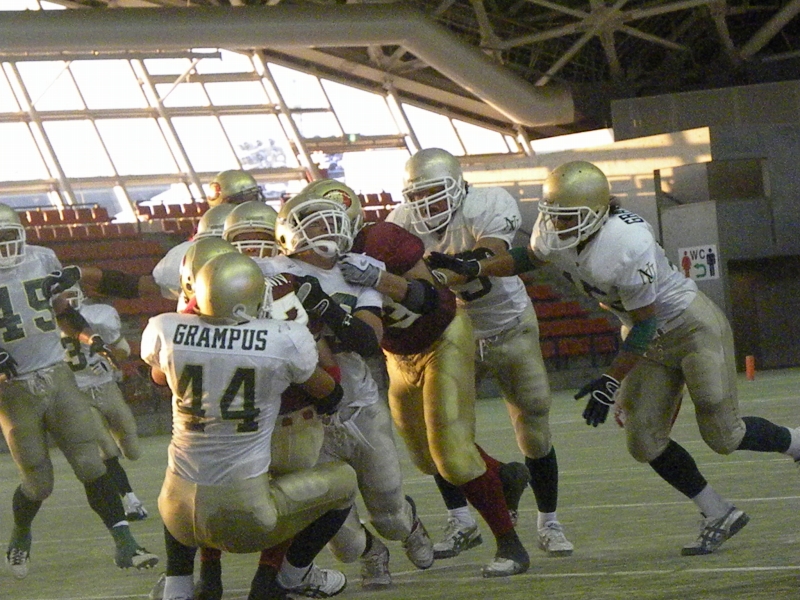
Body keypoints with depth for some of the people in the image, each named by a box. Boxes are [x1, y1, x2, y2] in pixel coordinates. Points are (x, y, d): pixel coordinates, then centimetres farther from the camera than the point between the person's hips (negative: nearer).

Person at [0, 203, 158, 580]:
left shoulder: (42, 260, 5)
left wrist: (89, 336, 3)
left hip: (56, 376, 3)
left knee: (91, 466, -5)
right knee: (38, 483, 2)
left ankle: (125, 544, -5)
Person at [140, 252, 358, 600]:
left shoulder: (165, 331, -6)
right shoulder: (287, 340, -12)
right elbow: (329, 396, 9)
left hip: (183, 519, 4)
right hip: (248, 521, -4)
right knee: (343, 480, 19)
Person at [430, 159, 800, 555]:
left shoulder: (629, 247, -36)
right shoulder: (554, 232, -14)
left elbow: (645, 323, -27)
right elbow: (530, 258, 11)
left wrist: (612, 381, -27)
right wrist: (472, 270, 0)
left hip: (691, 326, -8)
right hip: (650, 341, 8)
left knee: (723, 435, -4)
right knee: (646, 442, 2)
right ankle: (719, 516, 15)